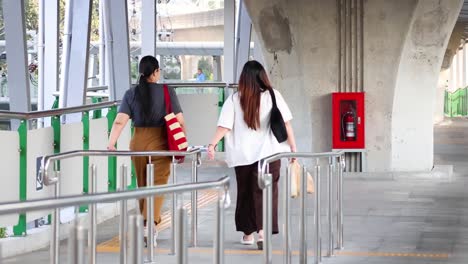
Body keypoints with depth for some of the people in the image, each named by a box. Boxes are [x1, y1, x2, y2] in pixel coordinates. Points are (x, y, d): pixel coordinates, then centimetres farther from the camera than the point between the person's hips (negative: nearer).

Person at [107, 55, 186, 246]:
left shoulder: (131, 94, 1)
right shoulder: (167, 92, -4)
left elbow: (120, 121, -9)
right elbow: (179, 121, -5)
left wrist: (111, 144, -13)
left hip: (138, 142, 3)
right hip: (160, 143, -3)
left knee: (142, 185, 17)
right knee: (157, 184, -3)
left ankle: (147, 223, 28)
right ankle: (150, 223, -19)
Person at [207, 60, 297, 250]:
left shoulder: (234, 100, 0)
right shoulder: (273, 96, -1)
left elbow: (225, 126, -9)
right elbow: (286, 123, -3)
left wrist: (212, 144, -9)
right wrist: (293, 148, 1)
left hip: (242, 155, 1)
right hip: (268, 152, -1)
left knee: (245, 192, 14)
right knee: (265, 191, -1)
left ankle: (248, 233, 21)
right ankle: (263, 230, -18)